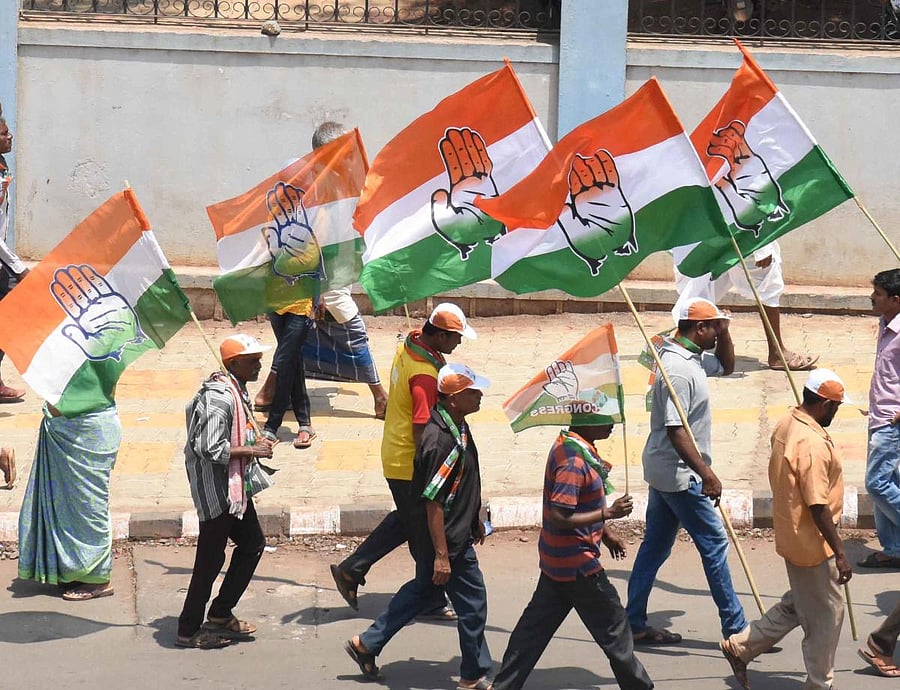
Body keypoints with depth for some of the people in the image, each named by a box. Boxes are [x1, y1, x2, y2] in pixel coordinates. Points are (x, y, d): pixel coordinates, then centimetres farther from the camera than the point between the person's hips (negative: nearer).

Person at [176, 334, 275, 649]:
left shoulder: (237, 391, 9)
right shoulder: (219, 398, -23)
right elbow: (211, 449, -27)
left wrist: (252, 445, 11)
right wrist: (251, 451, -19)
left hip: (235, 487, 10)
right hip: (216, 489, -10)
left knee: (252, 543, 16)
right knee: (210, 558, -2)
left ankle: (221, 614, 25)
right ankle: (188, 630, 9)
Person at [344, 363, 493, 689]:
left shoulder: (457, 425, 2)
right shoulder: (441, 440, -29)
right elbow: (432, 502, -27)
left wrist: (475, 520, 26)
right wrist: (441, 555, -24)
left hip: (457, 532, 10)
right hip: (448, 540, -10)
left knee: (422, 589, 22)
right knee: (472, 603, 5)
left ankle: (366, 645, 31)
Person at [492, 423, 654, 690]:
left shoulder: (567, 445, 6)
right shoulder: (575, 460, -25)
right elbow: (559, 518, -28)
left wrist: (605, 531, 20)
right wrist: (607, 513, -25)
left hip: (555, 558, 10)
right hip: (577, 564, -10)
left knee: (536, 624, 15)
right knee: (613, 627, 6)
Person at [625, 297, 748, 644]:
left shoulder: (692, 358, 9)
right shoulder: (678, 370, -22)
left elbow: (726, 366, 29)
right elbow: (675, 430, -27)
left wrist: (724, 333, 10)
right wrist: (706, 474, -30)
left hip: (663, 471, 11)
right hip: (679, 474, -11)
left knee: (655, 546, 13)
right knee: (714, 543, -3)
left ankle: (634, 624, 17)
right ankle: (735, 628, 4)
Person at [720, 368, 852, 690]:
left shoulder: (786, 424, 2)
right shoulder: (813, 444, -27)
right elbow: (818, 506, -27)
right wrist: (839, 553, -21)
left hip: (792, 535, 10)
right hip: (812, 542, -10)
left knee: (797, 605, 23)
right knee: (827, 613, 6)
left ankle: (740, 646, 26)